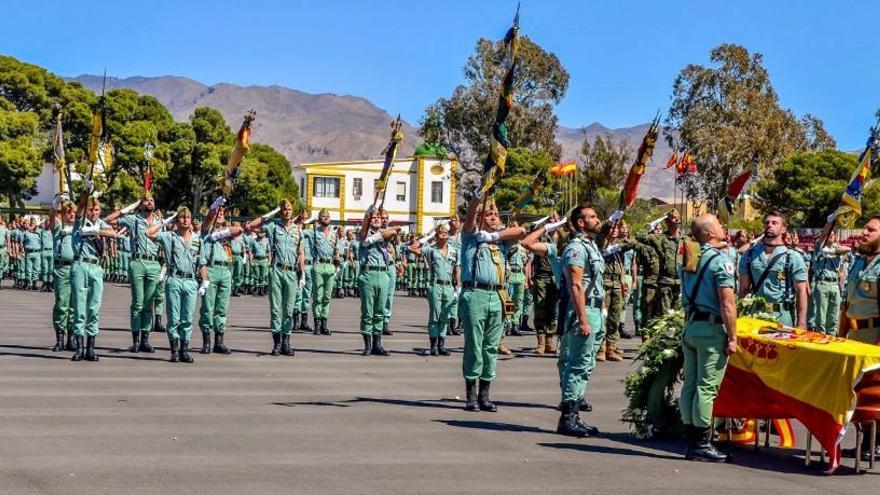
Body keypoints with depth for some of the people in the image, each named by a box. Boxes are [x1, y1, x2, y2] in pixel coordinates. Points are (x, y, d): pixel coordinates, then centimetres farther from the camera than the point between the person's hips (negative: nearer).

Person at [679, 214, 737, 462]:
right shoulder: (721, 260, -13)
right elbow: (727, 304, -16)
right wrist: (732, 337, -13)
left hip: (689, 326, 7)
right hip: (711, 329, -7)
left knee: (690, 384, 9)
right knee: (706, 387, -4)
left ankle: (692, 441, 15)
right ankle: (702, 444, -1)